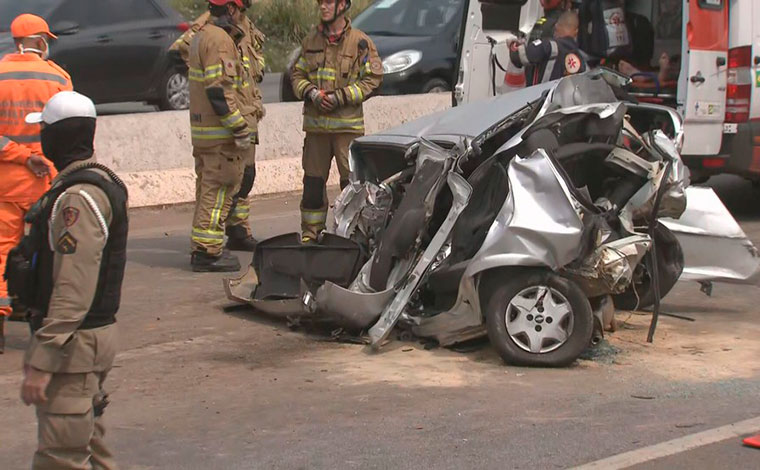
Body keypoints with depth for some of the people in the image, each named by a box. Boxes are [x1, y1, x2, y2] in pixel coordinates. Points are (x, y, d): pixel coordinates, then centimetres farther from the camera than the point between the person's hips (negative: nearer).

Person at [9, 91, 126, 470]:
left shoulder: (78, 197, -21)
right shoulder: (97, 181, 13)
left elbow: (73, 291, -26)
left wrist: (42, 362, -26)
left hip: (74, 341, -11)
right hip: (93, 335, 11)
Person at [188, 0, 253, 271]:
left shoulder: (201, 36, 16)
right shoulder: (220, 40, -16)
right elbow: (219, 90, -22)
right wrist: (240, 128, -21)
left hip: (203, 130, 10)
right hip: (221, 134, -10)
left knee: (208, 190, 16)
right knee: (219, 191, -6)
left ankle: (202, 249, 23)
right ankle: (208, 252, -5)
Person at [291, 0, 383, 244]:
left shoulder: (360, 42, -4)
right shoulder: (311, 40, 11)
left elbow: (373, 78, -6)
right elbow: (297, 74, 16)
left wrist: (341, 97, -13)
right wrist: (310, 92, -5)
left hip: (347, 124, -4)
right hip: (315, 123, 4)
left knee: (352, 180, -3)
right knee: (313, 182, 9)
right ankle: (310, 235, 18)